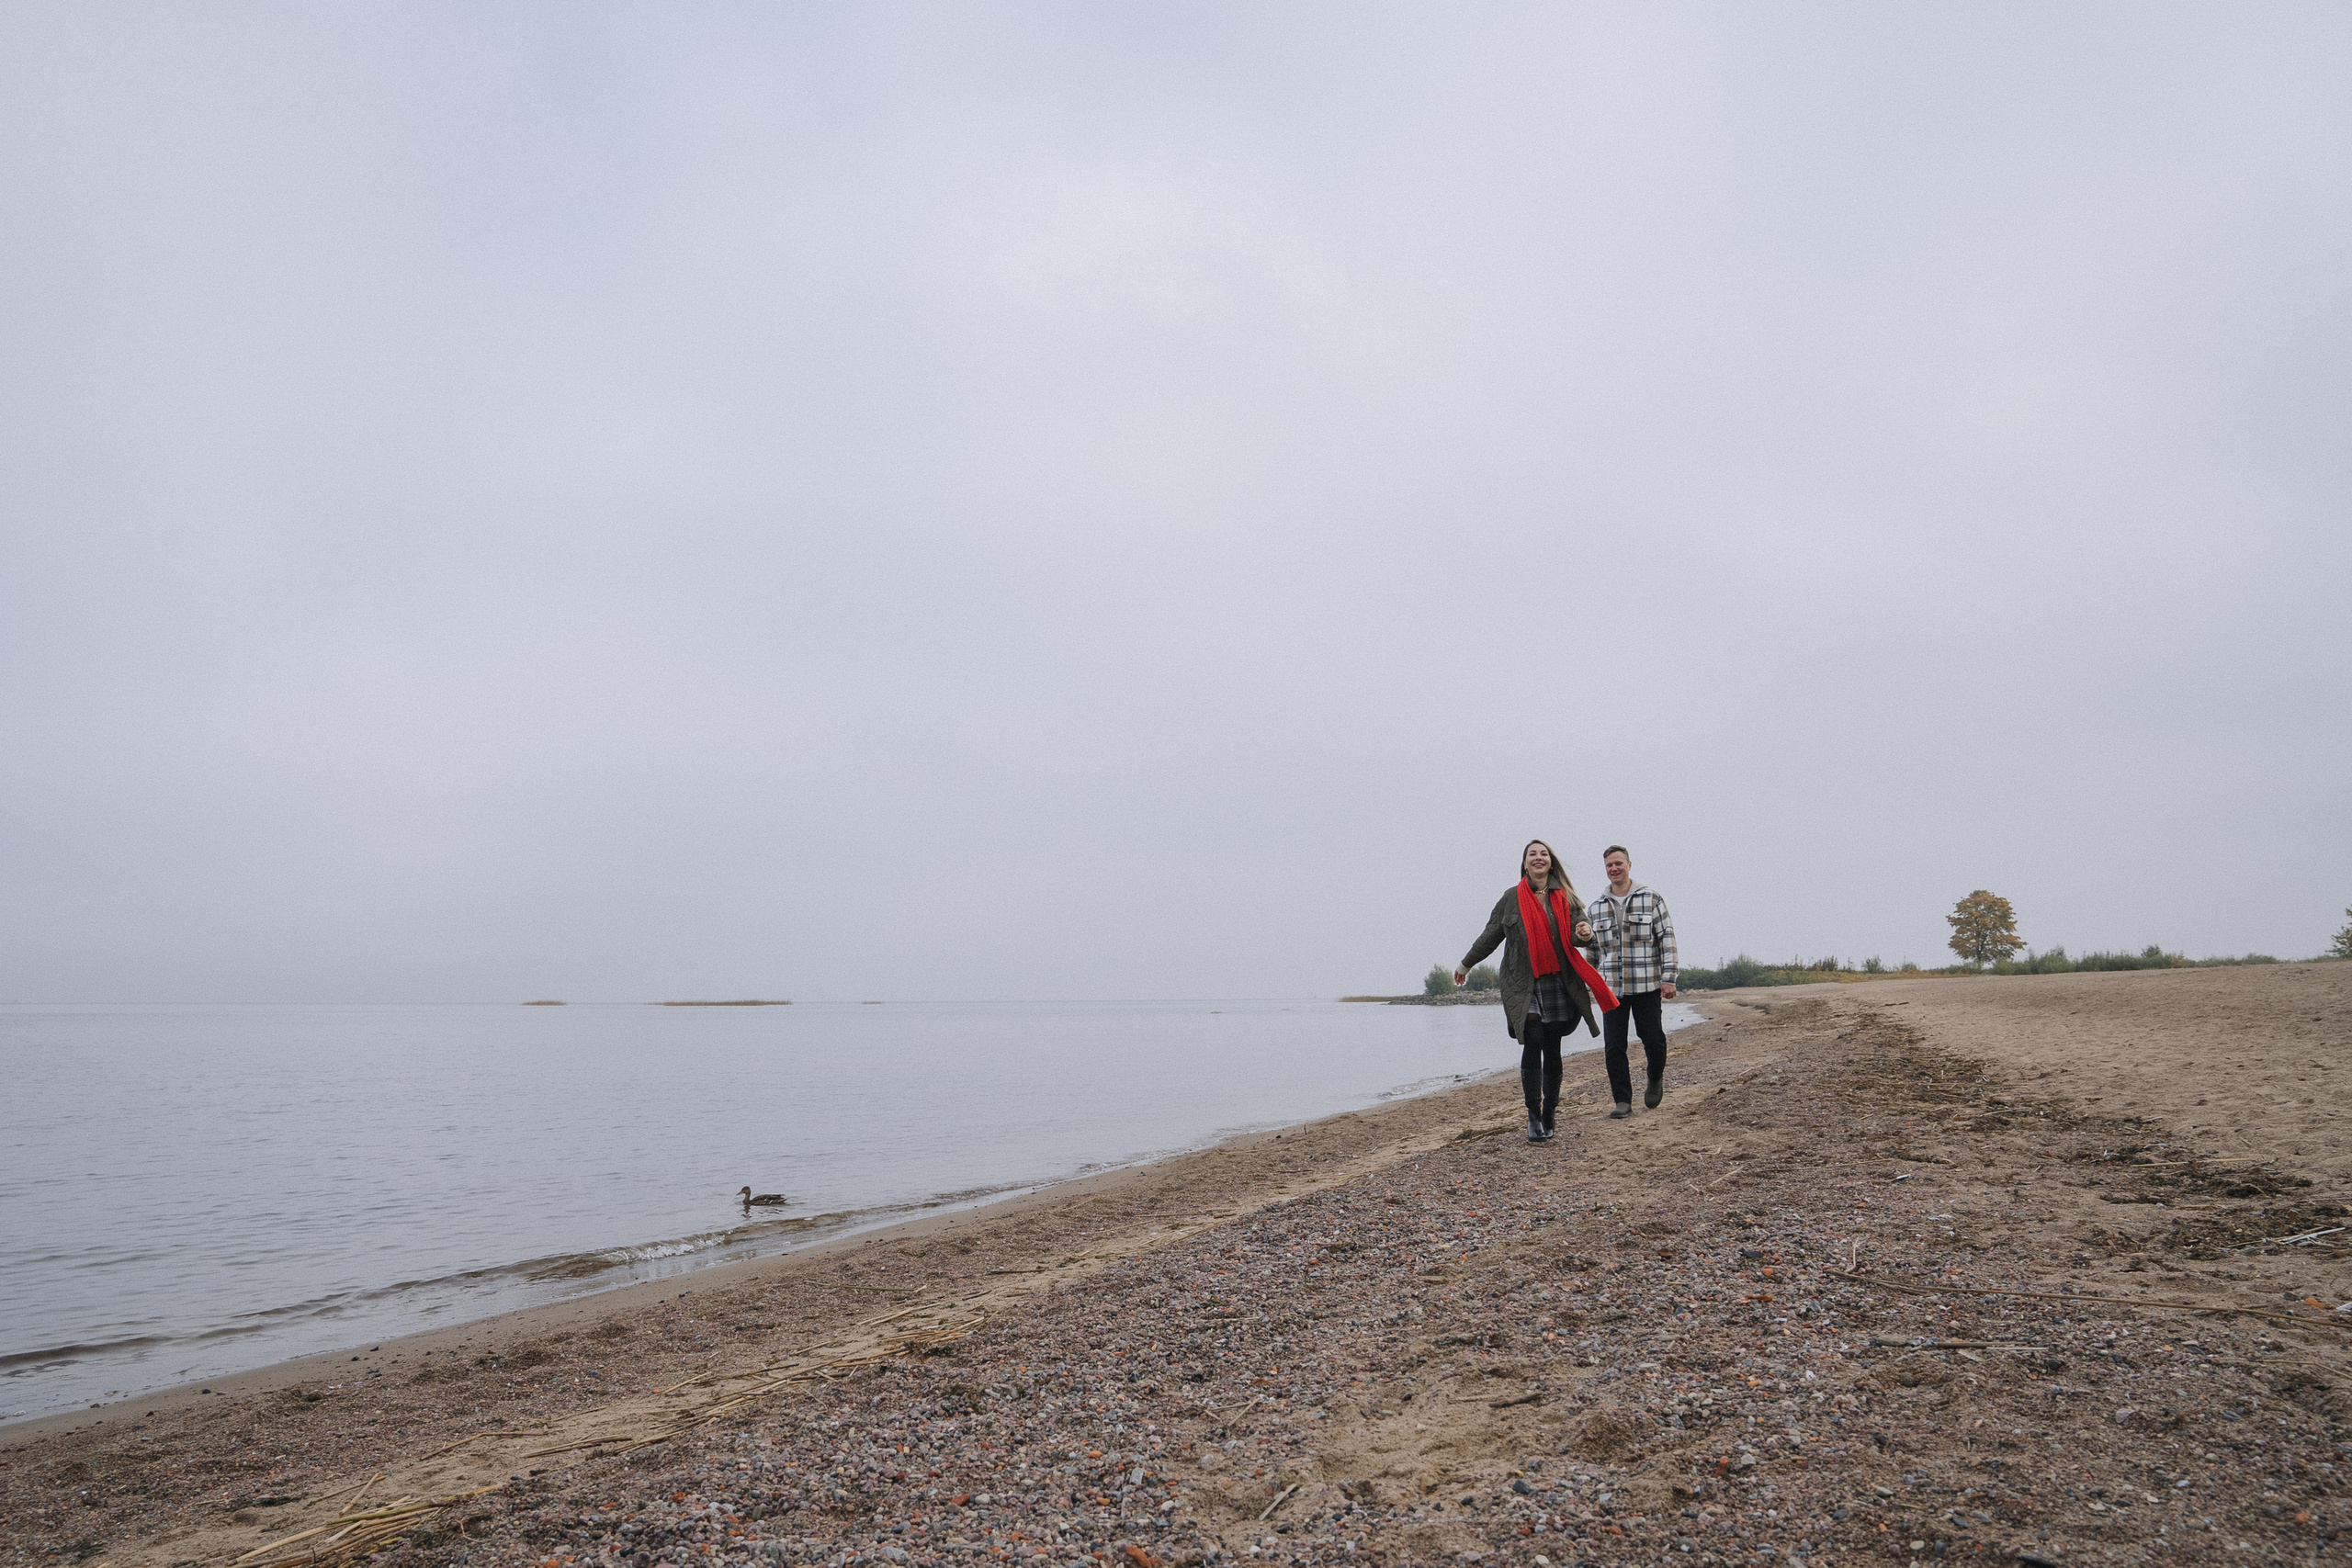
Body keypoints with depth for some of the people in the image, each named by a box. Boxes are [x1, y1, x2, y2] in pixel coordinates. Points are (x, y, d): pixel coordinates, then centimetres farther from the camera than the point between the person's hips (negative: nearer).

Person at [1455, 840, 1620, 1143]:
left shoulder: (1564, 897, 8)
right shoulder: (1511, 899, 6)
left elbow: (1580, 922, -2)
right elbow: (1491, 936, 14)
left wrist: (1585, 931, -26)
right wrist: (1466, 964, 20)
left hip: (1558, 983, 1)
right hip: (1524, 985, -1)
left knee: (1552, 1050, 5)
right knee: (1532, 1044, -12)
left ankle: (1549, 1116, 18)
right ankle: (1533, 1117, -8)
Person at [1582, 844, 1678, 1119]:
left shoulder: (1650, 898, 1)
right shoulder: (1596, 907, 11)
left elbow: (1666, 938, -1)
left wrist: (1668, 978, -7)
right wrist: (1587, 938, 1)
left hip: (1646, 983, -3)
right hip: (1612, 986, 3)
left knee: (1653, 1039, 1)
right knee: (1613, 1047, -2)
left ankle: (1655, 1079, 31)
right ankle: (1623, 1101, 7)